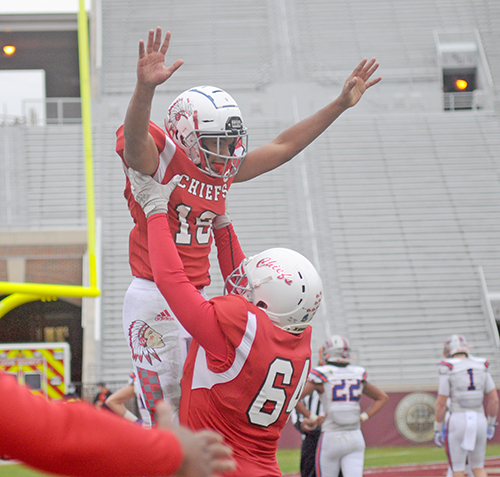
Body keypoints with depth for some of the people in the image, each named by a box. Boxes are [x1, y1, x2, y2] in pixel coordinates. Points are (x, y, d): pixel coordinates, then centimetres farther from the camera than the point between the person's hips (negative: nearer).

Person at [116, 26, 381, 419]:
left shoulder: (223, 169, 11)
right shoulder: (158, 158, -10)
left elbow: (283, 147, 20)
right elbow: (134, 135, -34)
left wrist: (341, 104, 20)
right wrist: (146, 87, -54)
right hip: (154, 298, -8)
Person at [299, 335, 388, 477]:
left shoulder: (322, 376, -5)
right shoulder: (358, 376, 9)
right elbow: (382, 397, 23)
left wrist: (310, 417, -2)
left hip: (331, 438, -3)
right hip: (355, 437, 3)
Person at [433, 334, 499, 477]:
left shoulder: (448, 371, -6)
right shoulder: (482, 368, 7)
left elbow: (441, 403, -7)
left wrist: (437, 430, 1)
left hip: (457, 421, -4)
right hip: (479, 420, 4)